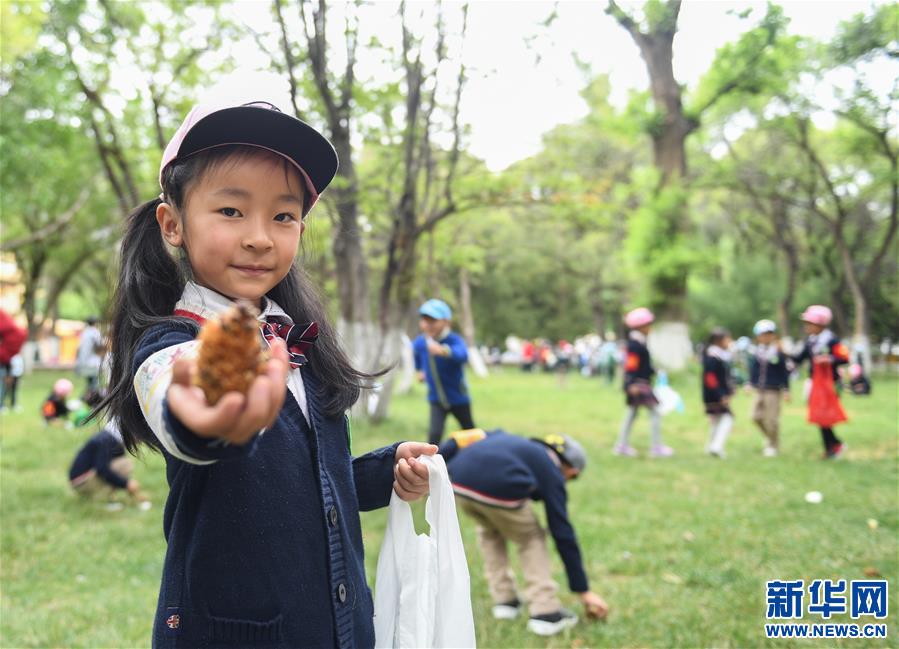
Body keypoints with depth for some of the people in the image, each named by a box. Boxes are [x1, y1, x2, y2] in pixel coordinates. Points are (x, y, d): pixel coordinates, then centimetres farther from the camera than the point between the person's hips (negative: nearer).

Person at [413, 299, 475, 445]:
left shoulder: (454, 340, -28)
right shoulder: (420, 342, -12)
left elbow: (462, 355, -54)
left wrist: (444, 351, -73)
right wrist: (420, 370, 10)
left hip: (458, 399, -2)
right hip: (436, 400, 2)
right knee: (434, 434, -17)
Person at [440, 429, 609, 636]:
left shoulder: (509, 440, 36)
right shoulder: (551, 473, 21)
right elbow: (564, 536, 20)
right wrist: (584, 591, 26)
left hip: (457, 481, 5)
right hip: (498, 488, -5)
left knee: (489, 530, 34)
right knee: (531, 539, 23)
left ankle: (503, 600, 33)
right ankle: (545, 612, 19)